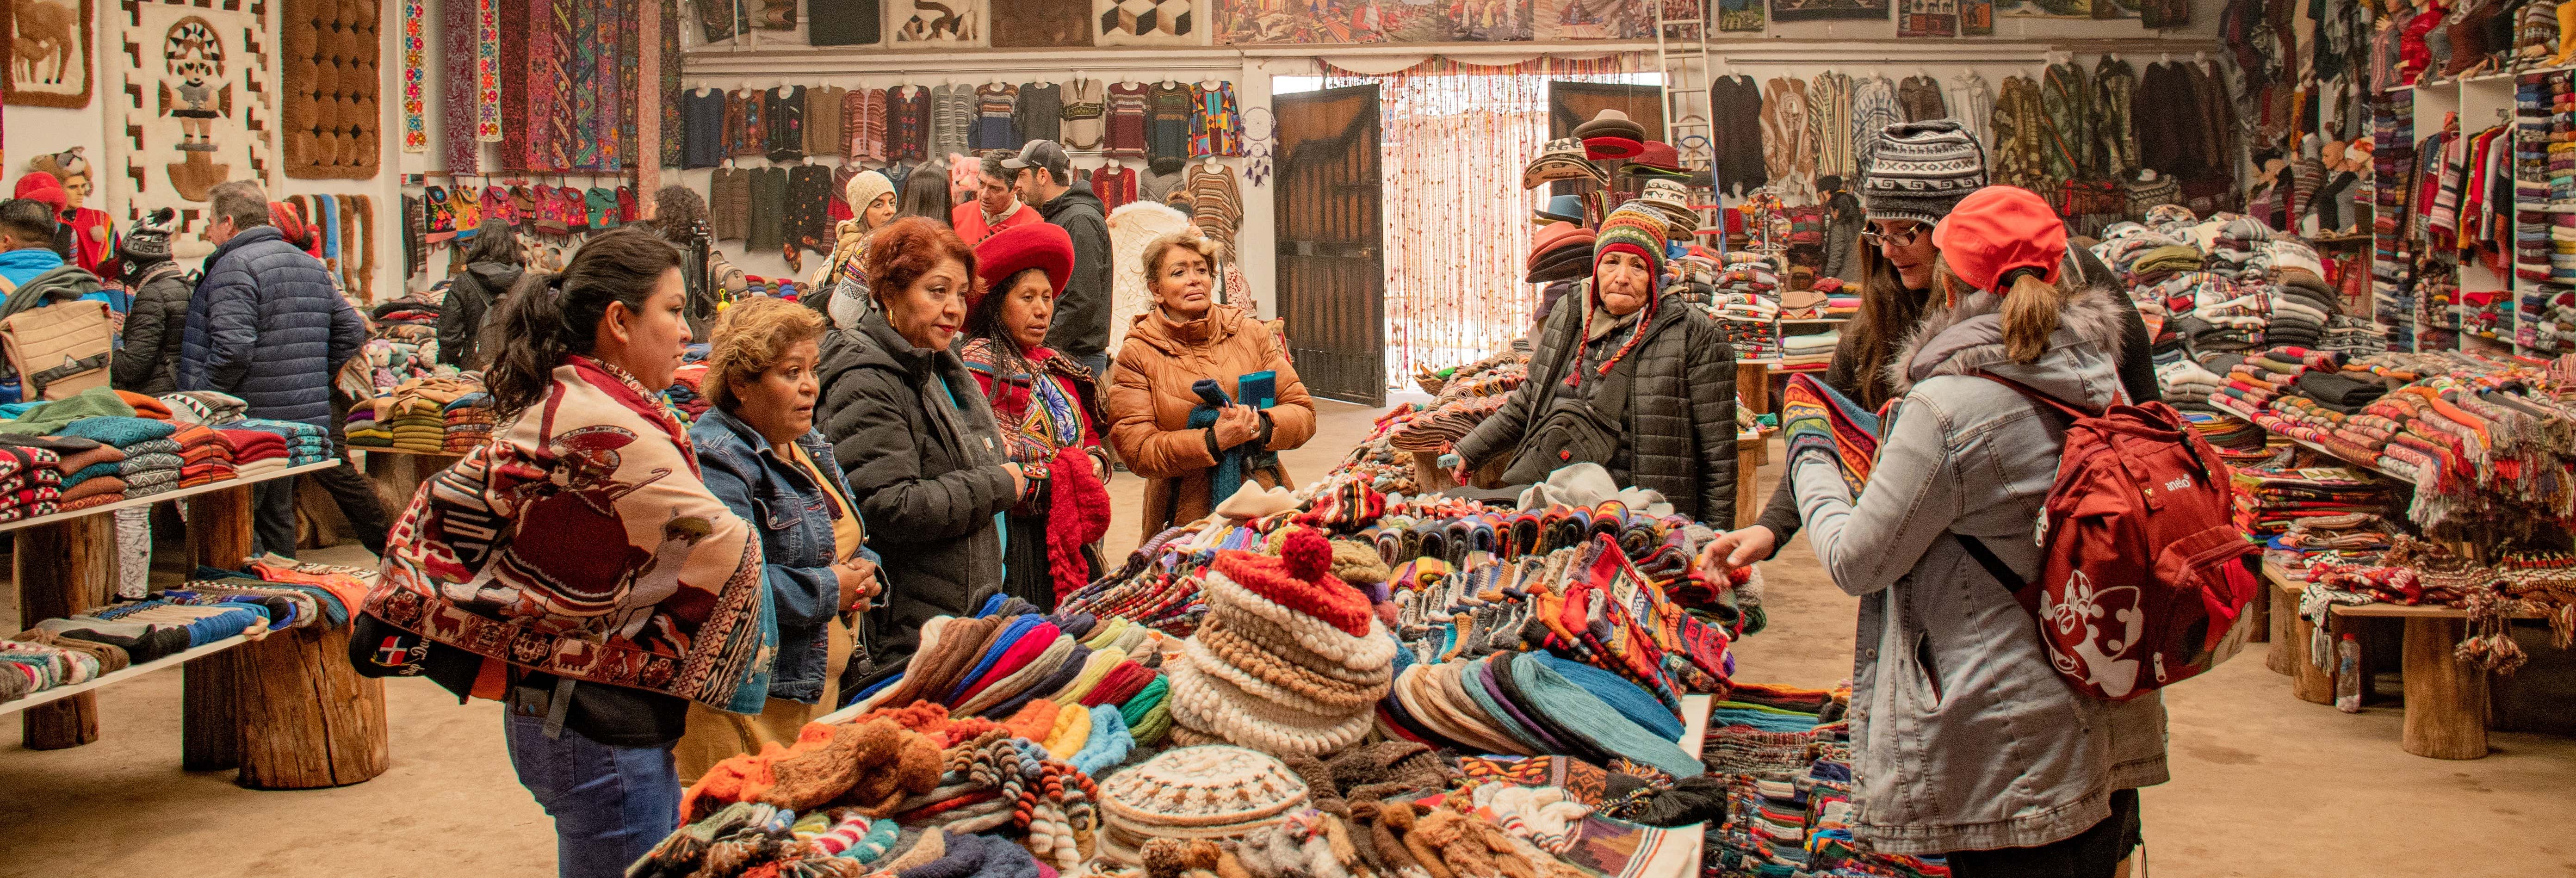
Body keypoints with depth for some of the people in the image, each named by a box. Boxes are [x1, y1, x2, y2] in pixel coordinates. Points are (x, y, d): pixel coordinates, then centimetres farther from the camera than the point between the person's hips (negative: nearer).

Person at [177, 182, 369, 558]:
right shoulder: (311, 265, 14)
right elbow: (351, 330, 17)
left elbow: (232, 350, -25)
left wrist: (197, 398, -14)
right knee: (278, 518, 18)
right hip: (303, 422, 9)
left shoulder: (235, 267, -14)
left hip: (249, 422, -9)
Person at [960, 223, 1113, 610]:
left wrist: (1095, 462, 2)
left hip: (1071, 540, 7)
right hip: (1015, 540, -7)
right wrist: (1051, 479, -14)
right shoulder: (980, 363, -6)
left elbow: (1090, 436, 24)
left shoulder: (1054, 367, 19)